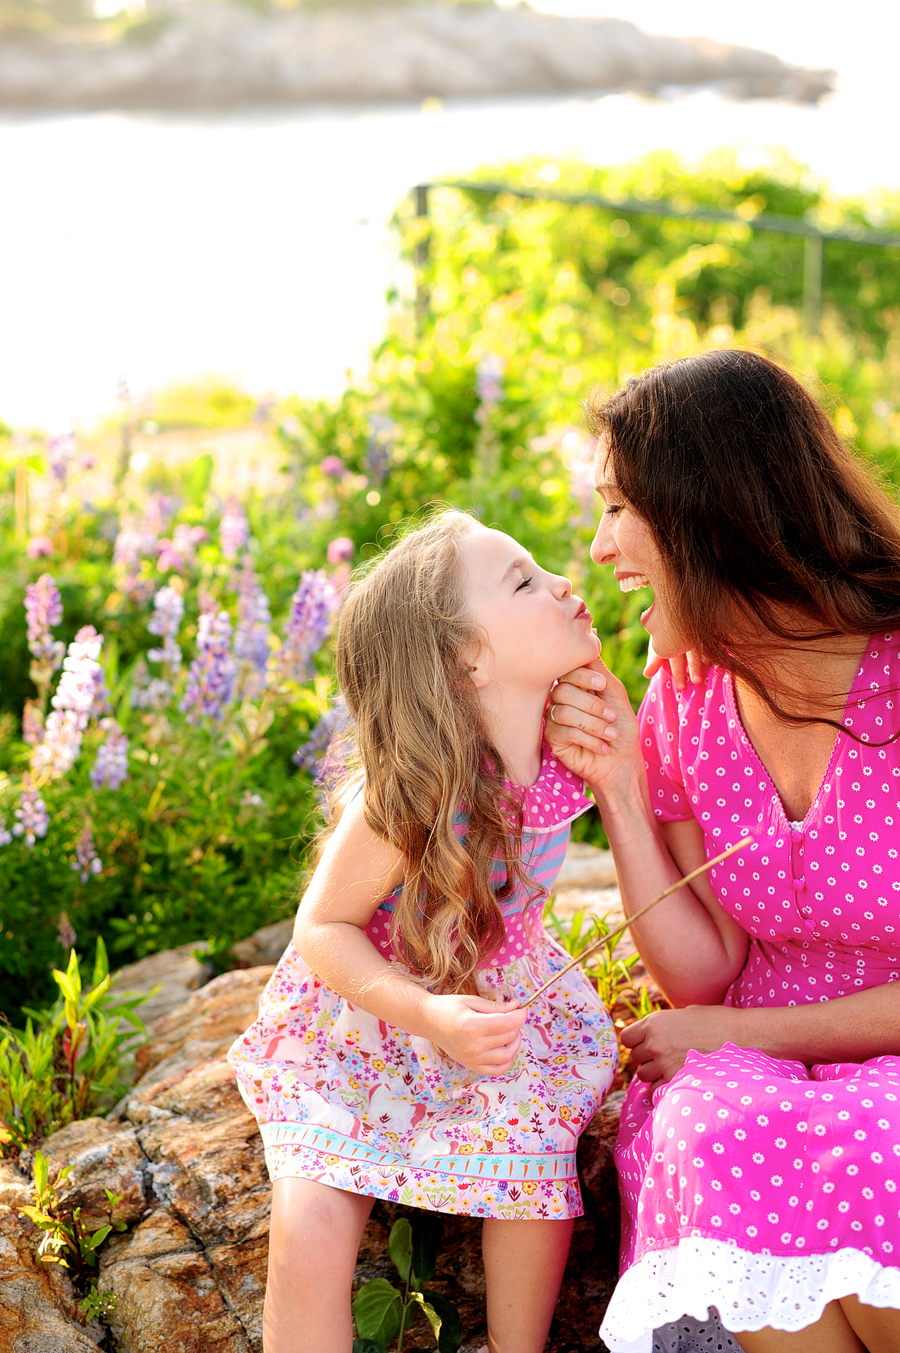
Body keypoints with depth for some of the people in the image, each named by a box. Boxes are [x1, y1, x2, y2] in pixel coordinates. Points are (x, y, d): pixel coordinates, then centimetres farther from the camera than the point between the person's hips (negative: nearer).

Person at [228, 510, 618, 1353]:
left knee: (536, 1169, -16)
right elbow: (321, 928, -21)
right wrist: (427, 1014, -34)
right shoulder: (406, 802, -32)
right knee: (311, 1230, -19)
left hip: (496, 1007, 4)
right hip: (361, 1023, -4)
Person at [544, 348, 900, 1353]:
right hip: (753, 1081, 4)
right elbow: (703, 975, 1)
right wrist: (619, 787, -8)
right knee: (728, 1143, -31)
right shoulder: (683, 702, 4)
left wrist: (735, 1033, -10)